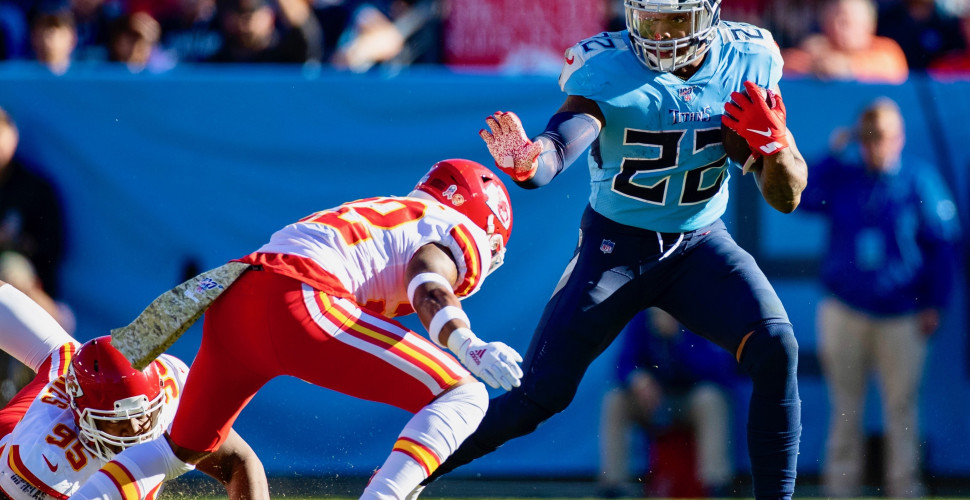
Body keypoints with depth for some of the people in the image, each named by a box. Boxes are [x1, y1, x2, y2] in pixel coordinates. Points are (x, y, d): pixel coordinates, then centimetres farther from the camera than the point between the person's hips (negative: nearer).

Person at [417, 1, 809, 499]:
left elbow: (787, 197, -6)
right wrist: (527, 162, -63)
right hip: (615, 246, -2)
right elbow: (562, 140, -39)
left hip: (701, 244, 2)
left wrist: (773, 144, -28)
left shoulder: (748, 62, -10)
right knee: (539, 395, -5)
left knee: (775, 348, -23)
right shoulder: (606, 68, -19)